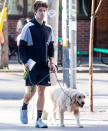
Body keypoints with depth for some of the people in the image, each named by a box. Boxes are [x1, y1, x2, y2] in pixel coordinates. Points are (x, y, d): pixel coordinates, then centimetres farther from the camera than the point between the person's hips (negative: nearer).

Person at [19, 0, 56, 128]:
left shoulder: (48, 29, 11)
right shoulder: (28, 27, -4)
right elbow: (21, 47, -5)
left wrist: (51, 62, 6)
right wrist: (26, 62, -15)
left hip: (44, 66, 4)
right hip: (32, 65, -4)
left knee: (41, 91, 1)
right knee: (31, 91, -7)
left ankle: (39, 119, 3)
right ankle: (24, 108, 24)